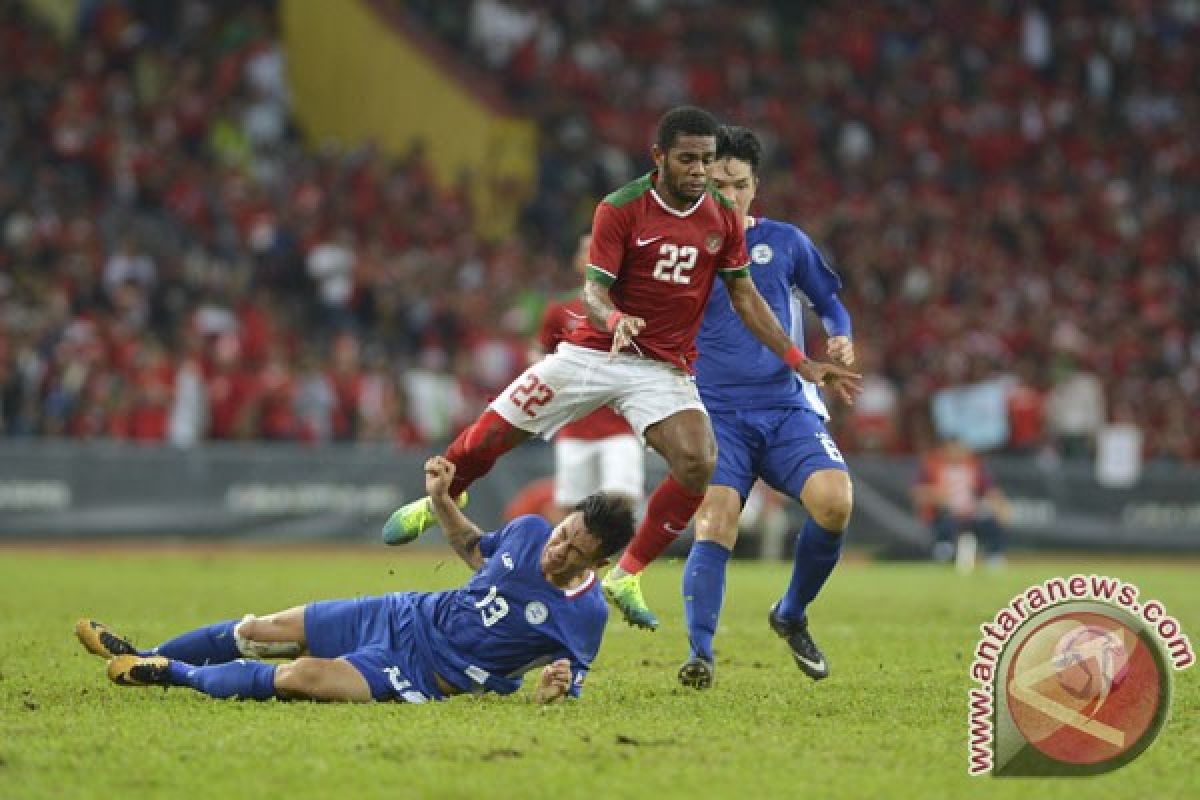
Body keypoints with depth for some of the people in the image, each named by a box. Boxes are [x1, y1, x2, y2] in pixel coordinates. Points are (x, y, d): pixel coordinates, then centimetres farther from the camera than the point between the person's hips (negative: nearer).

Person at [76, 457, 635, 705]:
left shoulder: (584, 614, -19)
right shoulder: (528, 531, -4)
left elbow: (569, 678, -8)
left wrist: (556, 686, -32)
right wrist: (441, 498, 2)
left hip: (426, 673, -6)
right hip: (405, 616, 6)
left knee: (300, 678, -24)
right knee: (261, 631, 6)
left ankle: (174, 675, -2)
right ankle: (143, 658, 27)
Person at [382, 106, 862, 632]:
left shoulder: (723, 218, 0)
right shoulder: (620, 208, -11)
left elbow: (745, 297, 8)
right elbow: (594, 289, -15)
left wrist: (801, 364, 4)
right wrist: (615, 319, -39)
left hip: (664, 368, 2)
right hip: (594, 352, -2)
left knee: (698, 463, -23)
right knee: (491, 435, -2)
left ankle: (625, 578, -7)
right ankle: (439, 500, 33)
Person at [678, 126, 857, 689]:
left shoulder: (785, 242, 10)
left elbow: (828, 301, 20)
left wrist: (840, 338, -1)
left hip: (787, 407, 1)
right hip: (717, 415, -1)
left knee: (835, 500, -22)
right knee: (714, 526, -24)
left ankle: (792, 616, 3)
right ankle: (700, 654, -27)